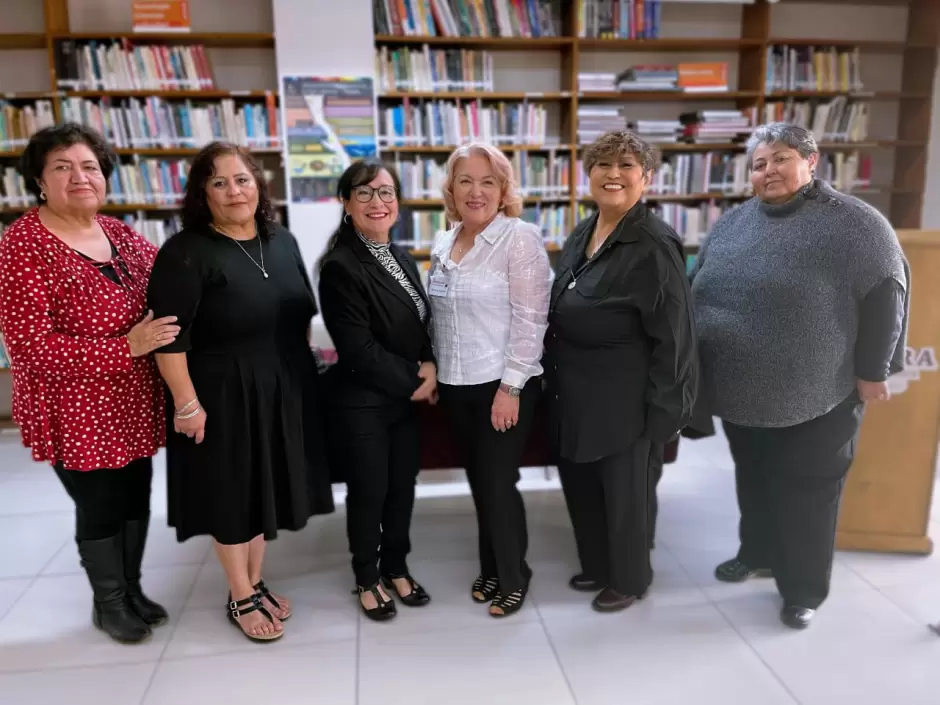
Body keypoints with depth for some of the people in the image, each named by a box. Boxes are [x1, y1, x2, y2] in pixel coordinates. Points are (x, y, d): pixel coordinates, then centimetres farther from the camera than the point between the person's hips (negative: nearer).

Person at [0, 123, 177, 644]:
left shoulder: (120, 233, 4)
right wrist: (127, 346, -26)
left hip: (134, 402, 6)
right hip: (76, 413, -6)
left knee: (136, 498, 17)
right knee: (99, 507, 10)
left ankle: (131, 589, 39)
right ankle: (107, 603, 33)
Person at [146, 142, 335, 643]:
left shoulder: (282, 241, 5)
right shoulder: (185, 253, -15)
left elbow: (304, 314, 12)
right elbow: (169, 336, -17)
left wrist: (301, 372, 10)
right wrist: (186, 403, -18)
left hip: (282, 389, 6)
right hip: (222, 393, -6)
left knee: (266, 486, 17)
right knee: (232, 492, 8)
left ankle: (255, 583, 36)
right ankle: (241, 598, 26)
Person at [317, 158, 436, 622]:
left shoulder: (402, 259, 7)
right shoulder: (340, 266, -18)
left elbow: (421, 325, 13)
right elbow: (359, 350, -21)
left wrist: (430, 365, -7)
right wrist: (414, 381, -13)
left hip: (406, 398, 7)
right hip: (362, 403, -7)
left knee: (403, 487, 16)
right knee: (368, 493, 8)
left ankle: (396, 568, 36)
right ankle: (367, 580, 29)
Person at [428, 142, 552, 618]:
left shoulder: (520, 238, -12)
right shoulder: (443, 245, 10)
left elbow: (530, 319, -16)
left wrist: (510, 387, -18)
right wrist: (434, 371, 13)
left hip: (502, 384, -6)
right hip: (456, 384, 7)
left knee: (498, 484, 2)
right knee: (479, 481, 16)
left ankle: (513, 577, 23)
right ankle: (491, 568, 34)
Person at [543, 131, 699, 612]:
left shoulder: (654, 245, -18)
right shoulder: (581, 234, 7)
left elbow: (672, 335, -18)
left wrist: (662, 409, -17)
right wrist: (554, 377, 16)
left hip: (623, 396, -8)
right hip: (574, 391, 8)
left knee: (624, 490, 10)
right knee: (579, 484, 20)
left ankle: (629, 579, 34)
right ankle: (596, 566, 42)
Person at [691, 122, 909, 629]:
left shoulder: (854, 224, -10)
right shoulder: (733, 223, 7)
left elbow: (883, 296, -11)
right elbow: (699, 288, 14)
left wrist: (872, 371, -12)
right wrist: (701, 366, 13)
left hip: (815, 396, -5)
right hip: (742, 391, 6)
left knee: (806, 492, 7)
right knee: (753, 479, 20)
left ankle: (804, 587, 23)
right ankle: (758, 553, 40)